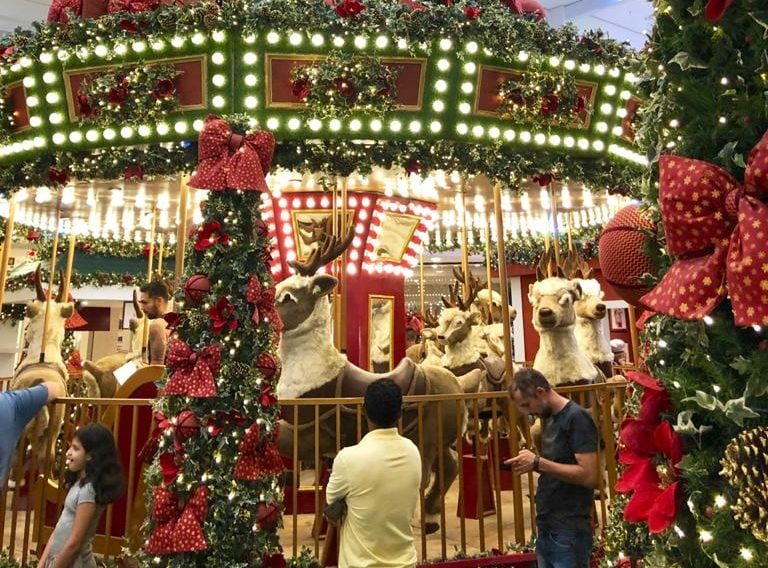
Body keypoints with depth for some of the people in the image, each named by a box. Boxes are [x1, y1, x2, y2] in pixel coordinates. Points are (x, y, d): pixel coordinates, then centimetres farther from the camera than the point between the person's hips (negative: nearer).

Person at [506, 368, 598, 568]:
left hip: (570, 532, -8)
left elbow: (588, 476, -22)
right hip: (545, 527, 8)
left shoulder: (577, 418, -15)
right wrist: (532, 463, 0)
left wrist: (538, 462, -21)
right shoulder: (548, 418, 11)